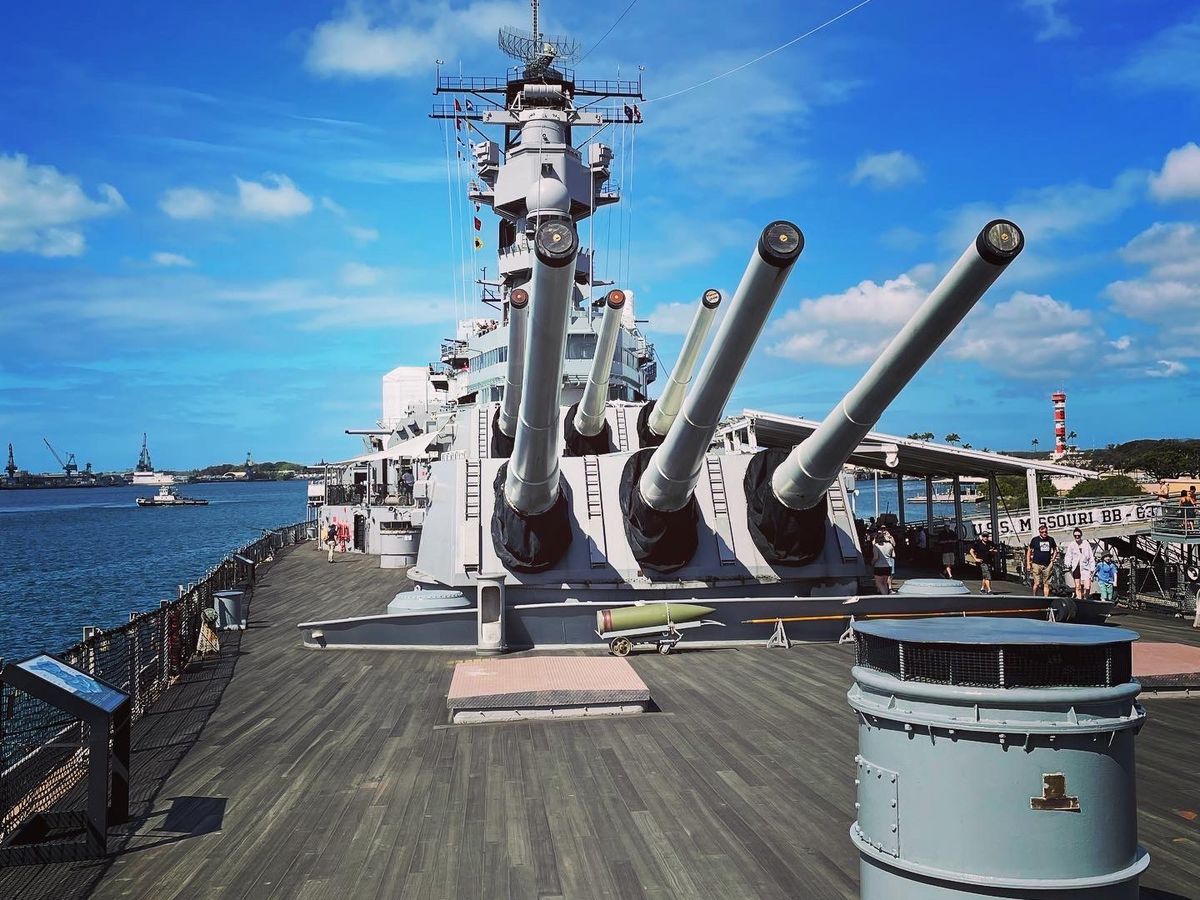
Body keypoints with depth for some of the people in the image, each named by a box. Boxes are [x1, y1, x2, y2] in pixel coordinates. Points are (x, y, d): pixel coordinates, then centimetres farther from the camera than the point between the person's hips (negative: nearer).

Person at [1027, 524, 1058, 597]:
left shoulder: (1051, 540, 9)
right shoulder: (1035, 540, 0)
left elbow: (1055, 549, 24)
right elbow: (1029, 551, 4)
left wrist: (1053, 558, 9)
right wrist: (1028, 564, -2)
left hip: (1047, 565, 3)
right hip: (1036, 564, -3)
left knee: (1046, 584, 2)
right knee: (1037, 583, -9)